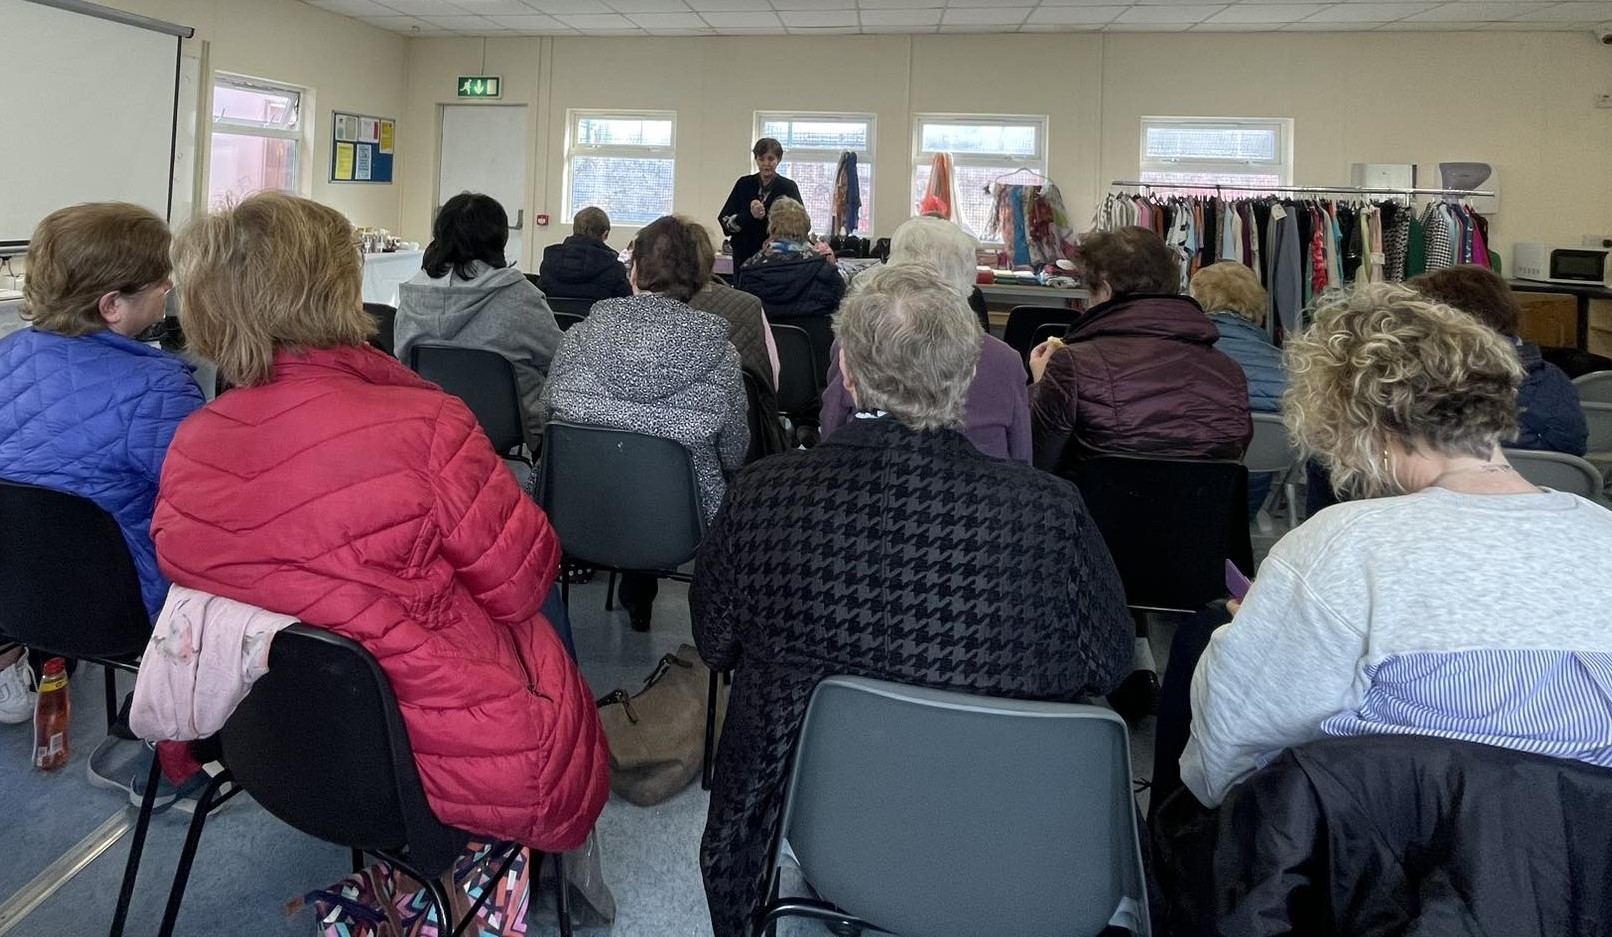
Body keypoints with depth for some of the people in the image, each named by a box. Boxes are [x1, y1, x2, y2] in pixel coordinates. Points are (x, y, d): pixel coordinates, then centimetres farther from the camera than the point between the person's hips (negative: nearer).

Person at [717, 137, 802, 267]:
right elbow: (725, 220, 1)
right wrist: (750, 215, -18)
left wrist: (764, 217, -22)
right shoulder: (744, 184, 8)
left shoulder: (788, 187, 2)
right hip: (744, 256, 2)